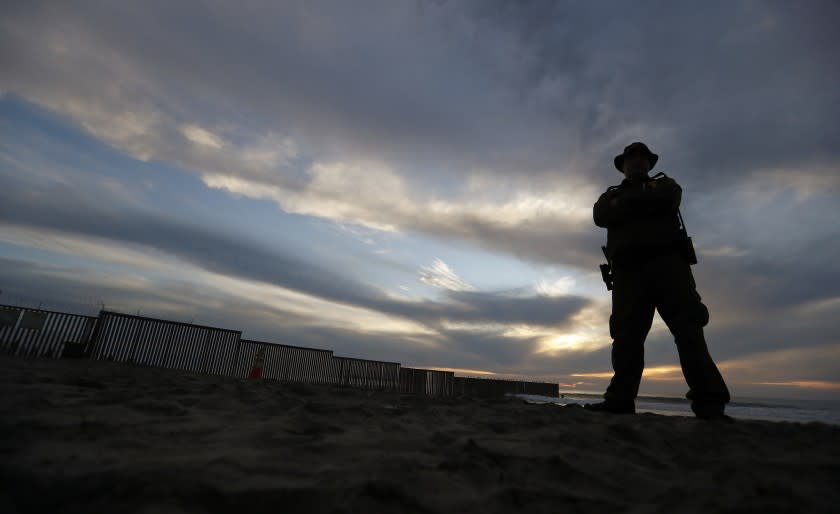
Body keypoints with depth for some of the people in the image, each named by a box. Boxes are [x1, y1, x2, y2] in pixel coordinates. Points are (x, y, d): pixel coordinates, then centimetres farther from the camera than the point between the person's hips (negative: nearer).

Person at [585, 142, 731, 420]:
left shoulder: (664, 184, 23)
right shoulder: (611, 194, 26)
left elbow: (665, 200, -5)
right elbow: (601, 216, 1)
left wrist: (627, 202, 4)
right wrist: (644, 203, -3)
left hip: (667, 263, -1)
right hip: (628, 270, 1)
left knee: (688, 329, -10)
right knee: (626, 335, -6)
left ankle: (709, 402, -11)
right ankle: (620, 400, -7)